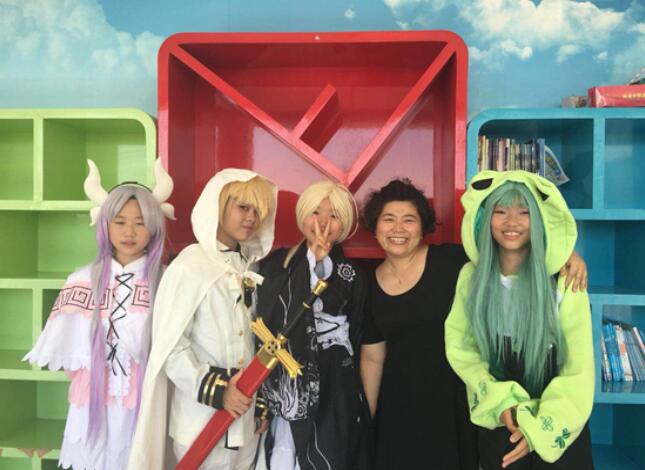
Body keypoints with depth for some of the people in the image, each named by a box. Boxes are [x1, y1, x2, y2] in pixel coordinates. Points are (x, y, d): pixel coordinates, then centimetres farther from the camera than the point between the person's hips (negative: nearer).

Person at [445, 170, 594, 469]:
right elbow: (459, 346, -5)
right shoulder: (472, 276, -7)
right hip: (496, 423, 2)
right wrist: (499, 400, -16)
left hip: (557, 428, -2)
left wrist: (542, 428, -17)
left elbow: (578, 367, -13)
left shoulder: (564, 281, -14)